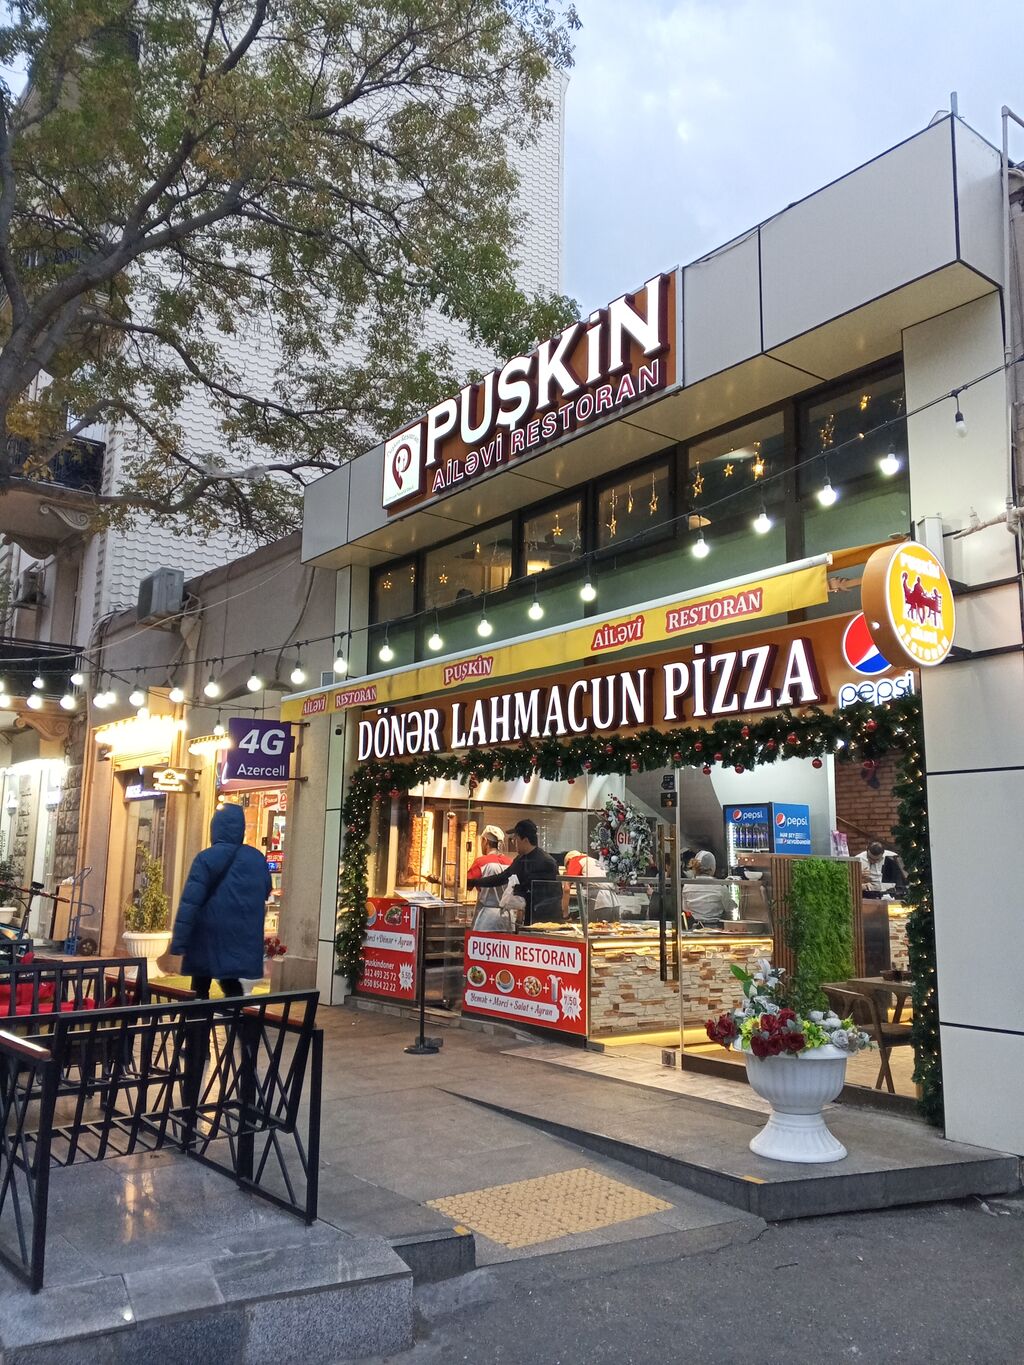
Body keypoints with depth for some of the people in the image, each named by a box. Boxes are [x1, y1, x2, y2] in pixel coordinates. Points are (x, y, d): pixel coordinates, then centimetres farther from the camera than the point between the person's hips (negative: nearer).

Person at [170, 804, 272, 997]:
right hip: (242, 939, 4)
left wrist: (178, 943, -16)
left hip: (209, 937, -3)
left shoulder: (206, 858, -12)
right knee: (233, 988, 13)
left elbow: (190, 902, -16)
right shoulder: (258, 858, 3)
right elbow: (265, 892, 18)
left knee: (200, 990, 10)